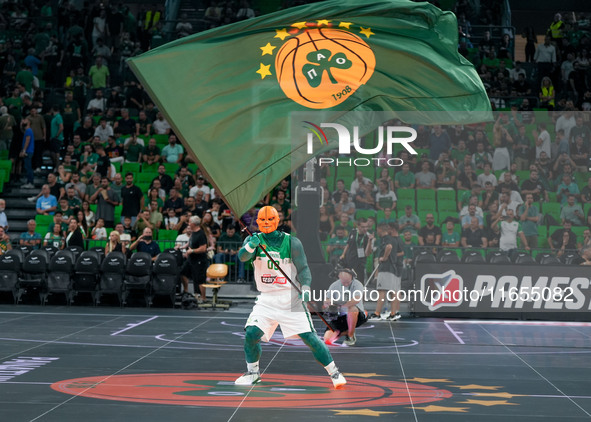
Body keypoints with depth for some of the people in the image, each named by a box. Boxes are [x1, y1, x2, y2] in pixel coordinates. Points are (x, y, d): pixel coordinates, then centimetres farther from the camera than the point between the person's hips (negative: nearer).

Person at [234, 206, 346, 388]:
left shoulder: (291, 242, -4)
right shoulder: (254, 239, 0)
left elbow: (303, 268, -3)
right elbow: (242, 257, -19)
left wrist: (305, 288, -22)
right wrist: (250, 247, -41)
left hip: (291, 298, -2)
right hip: (266, 299, 2)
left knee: (309, 337, -8)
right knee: (251, 333, -14)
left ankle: (334, 373, 7)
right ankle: (252, 372, 10)